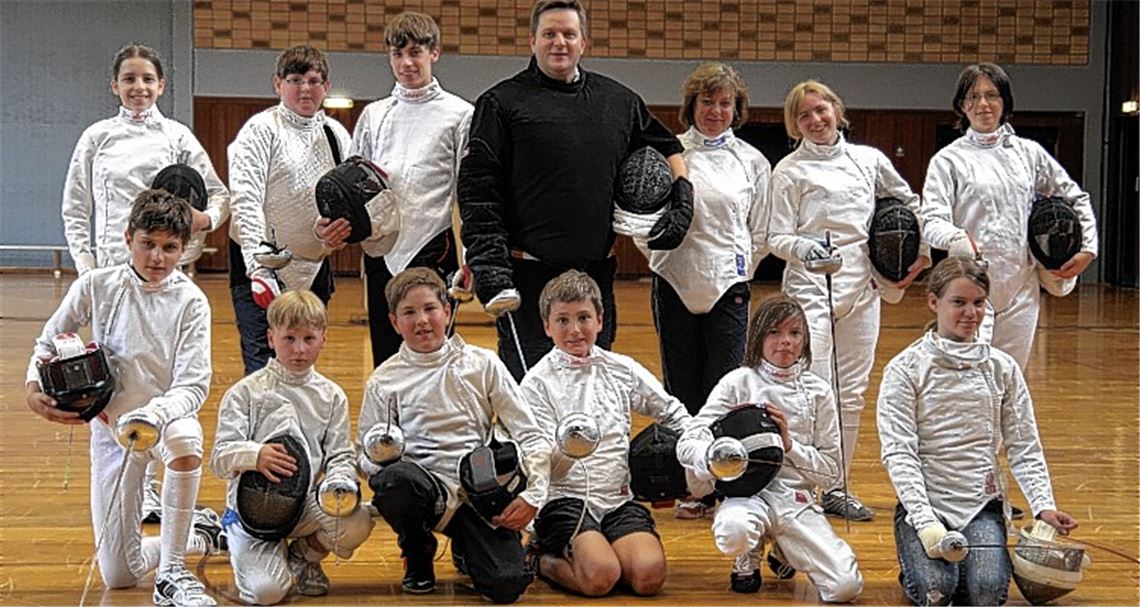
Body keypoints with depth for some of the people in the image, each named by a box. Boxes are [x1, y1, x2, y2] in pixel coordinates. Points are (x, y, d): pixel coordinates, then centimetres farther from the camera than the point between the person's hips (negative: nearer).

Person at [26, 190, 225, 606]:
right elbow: (48, 342, 8)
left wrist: (153, 416, -39)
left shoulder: (190, 300, -12)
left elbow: (193, 386, -19)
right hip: (111, 426, 2)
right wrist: (34, 389, -11)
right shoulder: (96, 286, -8)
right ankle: (202, 533, 30)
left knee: (185, 440, -44)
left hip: (168, 416, -2)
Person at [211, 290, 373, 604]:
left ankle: (303, 555, 6)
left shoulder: (331, 396, 9)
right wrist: (255, 455, -30)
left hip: (307, 505, 3)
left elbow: (341, 456, 5)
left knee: (357, 523, -28)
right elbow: (220, 458, -8)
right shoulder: (245, 392, -1)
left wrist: (340, 484, -18)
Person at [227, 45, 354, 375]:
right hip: (262, 267, -6)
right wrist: (258, 269, -25)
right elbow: (246, 202, -15)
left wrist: (330, 229, -13)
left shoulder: (336, 134, 10)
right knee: (264, 369, -12)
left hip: (313, 269, 6)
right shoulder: (261, 130, -7)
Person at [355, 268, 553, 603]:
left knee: (507, 585, -23)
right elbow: (365, 454, 10)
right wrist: (383, 460, -15)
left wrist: (533, 494, -7)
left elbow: (532, 436, 7)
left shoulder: (482, 365, 7)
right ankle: (418, 555, -1)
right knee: (394, 480, -38)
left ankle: (466, 548, 17)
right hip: (425, 486, 0)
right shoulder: (384, 381, 7)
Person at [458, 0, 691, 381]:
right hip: (530, 276, -4)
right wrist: (489, 267, -13)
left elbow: (668, 148, 28)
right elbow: (477, 189, -5)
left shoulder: (619, 101, 12)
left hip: (597, 274, 4)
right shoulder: (502, 103, 0)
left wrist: (682, 201, 11)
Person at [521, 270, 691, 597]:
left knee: (649, 575, -22)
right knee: (600, 576, -29)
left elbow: (673, 413, 22)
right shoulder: (537, 382, -2)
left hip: (619, 497, 4)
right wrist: (568, 450, -30)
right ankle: (543, 560, 3)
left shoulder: (622, 369, 9)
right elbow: (546, 468, -8)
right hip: (564, 499, -3)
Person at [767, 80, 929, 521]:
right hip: (811, 288, -4)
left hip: (862, 286, 4)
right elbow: (777, 237, -4)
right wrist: (802, 247, -25)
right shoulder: (789, 170, 0)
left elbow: (910, 203, 23)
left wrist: (924, 250, 13)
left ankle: (837, 487, 17)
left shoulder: (869, 160, 10)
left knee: (852, 393, 8)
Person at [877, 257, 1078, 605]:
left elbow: (1025, 448, 8)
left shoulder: (1002, 368, 8)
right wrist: (925, 520, -21)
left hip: (982, 502, 2)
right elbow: (898, 452, -9)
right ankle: (919, 564, 10)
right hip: (923, 501, -2)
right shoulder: (905, 369, -2)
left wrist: (1044, 506, -9)